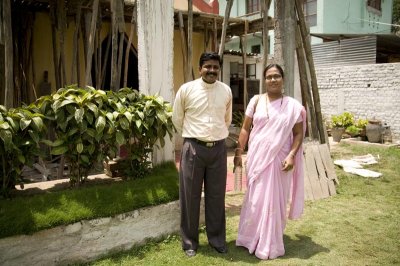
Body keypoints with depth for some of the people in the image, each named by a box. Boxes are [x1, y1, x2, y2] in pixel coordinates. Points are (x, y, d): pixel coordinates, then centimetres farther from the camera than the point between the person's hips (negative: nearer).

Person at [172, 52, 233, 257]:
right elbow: (177, 119, 7)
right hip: (193, 149, -2)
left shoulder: (226, 91, 4)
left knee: (216, 196, 12)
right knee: (190, 197, 6)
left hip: (218, 149, 3)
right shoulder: (186, 89, -5)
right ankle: (189, 242, 23)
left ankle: (217, 240, 28)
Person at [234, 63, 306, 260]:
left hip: (278, 159, -1)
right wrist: (238, 152, 0)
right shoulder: (256, 101, 2)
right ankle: (253, 239, 29)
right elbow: (245, 128, 4)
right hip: (257, 157, 1)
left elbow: (298, 134, 0)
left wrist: (291, 155, -13)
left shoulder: (293, 105, -1)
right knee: (255, 199, 11)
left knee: (274, 200, 8)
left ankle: (270, 244, 25)